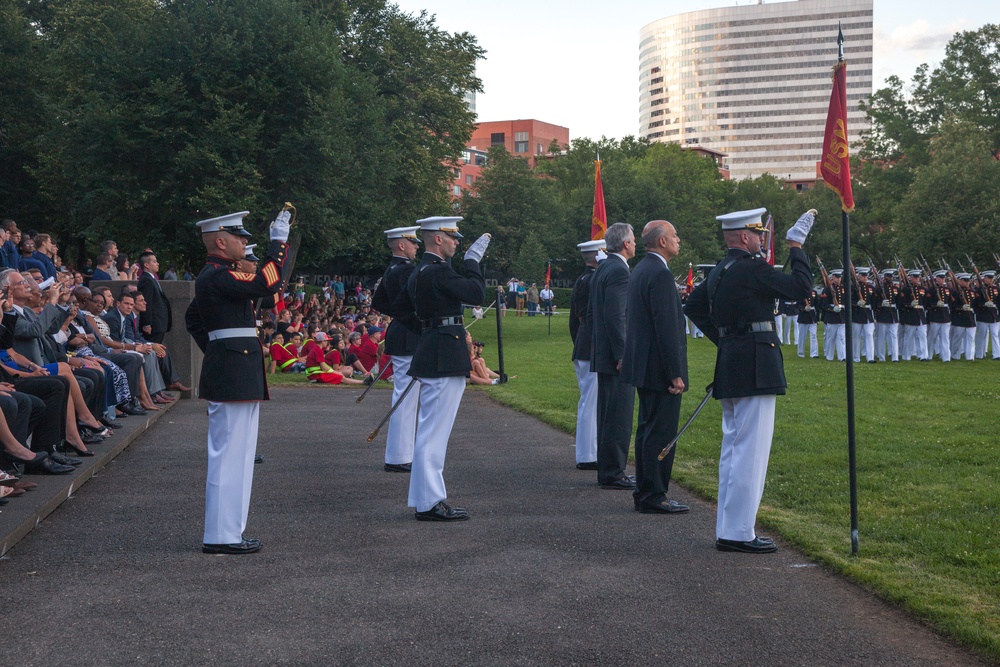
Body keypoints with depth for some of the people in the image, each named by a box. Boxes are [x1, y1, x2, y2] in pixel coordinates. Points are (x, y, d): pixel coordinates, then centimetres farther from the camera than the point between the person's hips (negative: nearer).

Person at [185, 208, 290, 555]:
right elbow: (266, 284, -26)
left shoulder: (212, 276, 17)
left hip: (233, 372, 11)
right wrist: (279, 241, -17)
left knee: (234, 454, 15)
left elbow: (192, 316, 29)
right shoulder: (218, 276, -16)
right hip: (234, 375, -11)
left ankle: (228, 532, 21)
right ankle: (221, 536, -3)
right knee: (229, 454, -7)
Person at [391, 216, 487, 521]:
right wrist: (473, 261, -6)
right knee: (434, 430, -7)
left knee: (430, 430, 14)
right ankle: (429, 503, -4)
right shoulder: (439, 271, -16)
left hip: (430, 355, 11)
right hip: (445, 358, -11)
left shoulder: (418, 273, 15)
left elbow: (398, 307, 24)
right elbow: (477, 293, -17)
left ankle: (428, 499, 21)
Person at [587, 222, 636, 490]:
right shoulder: (619, 271, -16)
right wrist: (622, 355, -21)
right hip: (616, 355, -10)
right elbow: (615, 315, -22)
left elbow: (590, 312, 19)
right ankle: (613, 473, -4)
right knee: (619, 417, -6)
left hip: (602, 353, 10)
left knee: (608, 415, 15)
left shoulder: (601, 269, 14)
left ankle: (607, 470, 21)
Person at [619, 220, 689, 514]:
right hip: (659, 368, -11)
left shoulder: (639, 270, 14)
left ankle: (644, 492, 22)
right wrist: (675, 374, -19)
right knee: (662, 433, -5)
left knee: (647, 429, 15)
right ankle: (653, 496, -2)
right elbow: (666, 328, -21)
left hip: (643, 366, 11)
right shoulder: (660, 274, -18)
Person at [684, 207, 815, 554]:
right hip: (755, 367, -10)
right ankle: (739, 533, -6)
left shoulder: (718, 271, 13)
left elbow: (693, 306, 23)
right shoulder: (752, 268, -15)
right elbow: (802, 287, -14)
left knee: (733, 447, 14)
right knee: (750, 450, -7)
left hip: (729, 364, 10)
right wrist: (796, 247, -2)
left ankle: (726, 529, 19)